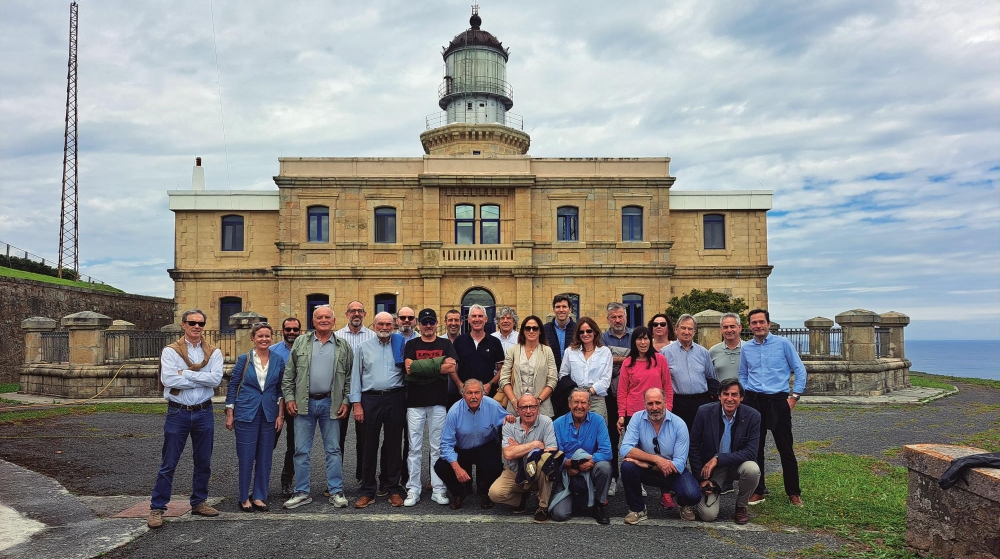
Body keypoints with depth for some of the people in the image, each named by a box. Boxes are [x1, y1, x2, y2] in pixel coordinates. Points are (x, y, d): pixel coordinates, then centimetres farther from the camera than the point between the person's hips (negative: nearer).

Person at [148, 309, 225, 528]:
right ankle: (156, 508, 12)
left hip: (204, 412, 3)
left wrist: (186, 374, -16)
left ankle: (199, 502, 27)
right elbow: (169, 380, -18)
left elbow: (216, 379, -13)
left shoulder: (213, 352, 3)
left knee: (203, 462, 13)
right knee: (168, 464, 2)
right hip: (178, 413, -3)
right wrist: (203, 380, -14)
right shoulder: (170, 351, -3)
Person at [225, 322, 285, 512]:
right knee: (246, 457, 1)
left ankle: (260, 496, 20)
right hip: (246, 413, -2)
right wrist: (229, 415, -1)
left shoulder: (278, 360, 3)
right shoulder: (244, 359, -3)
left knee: (265, 457, 8)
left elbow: (281, 389, 7)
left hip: (270, 414, 2)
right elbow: (232, 386, 1)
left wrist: (280, 415, 2)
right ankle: (244, 498, 16)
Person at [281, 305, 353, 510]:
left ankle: (336, 492, 13)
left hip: (330, 404, 0)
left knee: (333, 450, 5)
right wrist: (289, 397, -2)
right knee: (301, 450, 5)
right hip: (304, 403, 1)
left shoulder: (343, 347, 5)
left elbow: (349, 377, 6)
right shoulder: (300, 343, 5)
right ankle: (302, 492, 16)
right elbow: (289, 374, 5)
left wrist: (346, 401, -2)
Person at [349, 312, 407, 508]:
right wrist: (357, 403, -2)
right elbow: (356, 376, 5)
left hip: (395, 398, 0)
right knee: (369, 446, 4)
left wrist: (406, 402, -1)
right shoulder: (363, 347, 8)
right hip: (370, 399, 0)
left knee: (394, 445, 6)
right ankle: (368, 491, 13)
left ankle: (394, 490, 15)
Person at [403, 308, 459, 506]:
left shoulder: (445, 344, 7)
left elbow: (451, 369, -9)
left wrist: (420, 367, -11)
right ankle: (413, 489, 12)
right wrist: (438, 366, -13)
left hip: (438, 402, 0)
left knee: (438, 448, 4)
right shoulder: (411, 345, 8)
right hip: (415, 402, 0)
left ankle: (438, 490, 11)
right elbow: (409, 369, -9)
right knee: (414, 448, 4)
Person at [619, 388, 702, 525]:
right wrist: (656, 459, -30)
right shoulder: (637, 418, -12)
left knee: (692, 495, -28)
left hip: (672, 472, -1)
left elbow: (679, 465, -19)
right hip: (646, 471, 1)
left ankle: (682, 504, 12)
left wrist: (645, 464, -25)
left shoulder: (679, 425, -15)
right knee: (627, 466, -30)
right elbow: (625, 449, -22)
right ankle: (637, 509, -5)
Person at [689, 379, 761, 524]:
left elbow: (751, 452, -19)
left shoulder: (752, 416, -14)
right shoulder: (704, 412, -14)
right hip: (710, 468, -1)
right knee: (708, 515, -17)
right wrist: (701, 479, -7)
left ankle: (741, 506, -3)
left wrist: (718, 459, -25)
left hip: (737, 465, 1)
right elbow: (693, 448, -6)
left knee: (752, 469, -33)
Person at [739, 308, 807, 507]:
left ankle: (793, 493, 16)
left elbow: (799, 370, 1)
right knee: (755, 448, 8)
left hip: (778, 401, -3)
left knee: (786, 449, 3)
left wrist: (795, 395, -4)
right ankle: (758, 491, 20)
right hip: (753, 401, 3)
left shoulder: (783, 343, -2)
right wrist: (744, 395, 6)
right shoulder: (746, 348, 7)